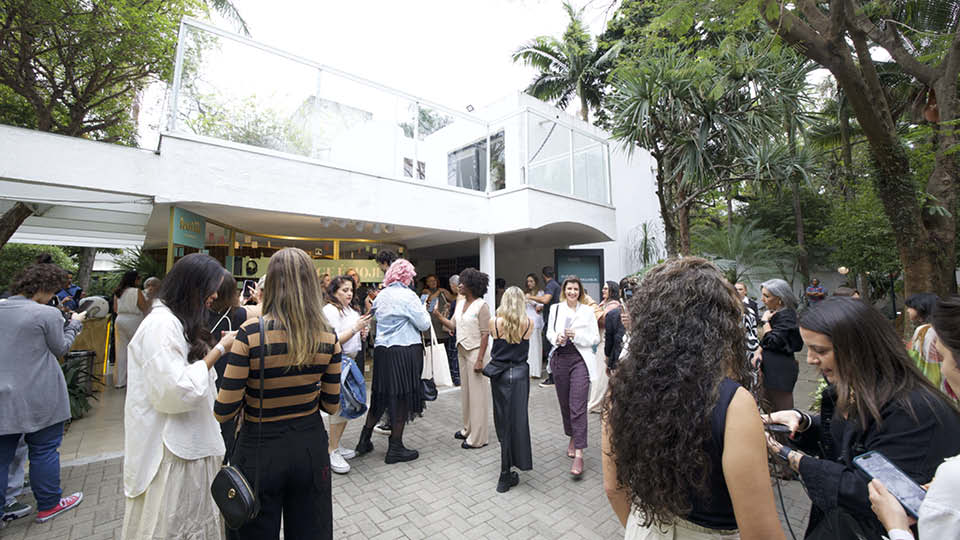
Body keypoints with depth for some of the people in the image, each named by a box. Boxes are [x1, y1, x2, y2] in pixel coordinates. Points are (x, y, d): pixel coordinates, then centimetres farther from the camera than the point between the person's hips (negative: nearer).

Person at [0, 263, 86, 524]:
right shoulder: (48, 314, -16)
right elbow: (60, 348, -3)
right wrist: (74, 324, 9)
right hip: (38, 400, -5)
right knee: (44, 451, 10)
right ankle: (48, 505, 24)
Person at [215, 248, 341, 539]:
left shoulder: (251, 332, -19)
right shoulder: (328, 337, -11)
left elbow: (224, 411, -14)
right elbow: (331, 405, -3)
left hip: (260, 450, -2)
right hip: (311, 446, 2)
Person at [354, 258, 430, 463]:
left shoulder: (381, 295, 8)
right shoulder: (408, 296, -14)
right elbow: (424, 324, -11)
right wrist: (423, 310, 8)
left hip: (382, 350, 7)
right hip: (404, 352, -7)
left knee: (380, 395, 19)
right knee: (402, 397, 5)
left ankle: (364, 440, 30)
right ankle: (395, 448, 17)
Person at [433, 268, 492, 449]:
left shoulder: (481, 306, -15)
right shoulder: (461, 303, 7)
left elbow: (485, 334, -17)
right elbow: (452, 325, 8)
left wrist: (480, 359, -20)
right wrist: (437, 315, -3)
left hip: (476, 352, -8)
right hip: (462, 351, 8)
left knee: (477, 393, 2)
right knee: (465, 391, 16)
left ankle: (478, 437, 15)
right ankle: (468, 429, 32)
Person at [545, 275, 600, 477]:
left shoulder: (588, 311, 2)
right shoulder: (555, 308, 8)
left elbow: (595, 338, 0)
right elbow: (549, 332, 9)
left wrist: (577, 336, -16)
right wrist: (556, 338, -13)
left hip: (580, 359, -3)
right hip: (560, 358, 3)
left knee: (578, 406, -8)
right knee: (565, 403, 14)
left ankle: (579, 454, -3)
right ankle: (573, 438, 37)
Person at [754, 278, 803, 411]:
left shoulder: (786, 316, -18)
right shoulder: (773, 313, 10)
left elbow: (774, 341, -23)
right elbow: (765, 340, 17)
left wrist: (765, 321, -14)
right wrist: (759, 351, 0)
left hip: (781, 370, -9)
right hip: (771, 368, 9)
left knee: (782, 409, 1)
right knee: (768, 408, 18)